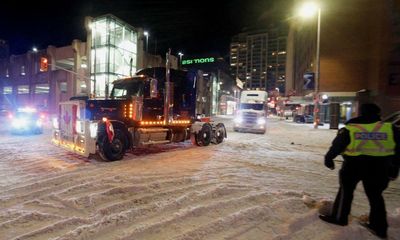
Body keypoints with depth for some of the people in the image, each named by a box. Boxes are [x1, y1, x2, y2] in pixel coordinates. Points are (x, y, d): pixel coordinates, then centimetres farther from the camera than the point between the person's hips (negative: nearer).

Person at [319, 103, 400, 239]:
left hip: (353, 166, -2)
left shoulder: (349, 129, -8)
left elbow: (336, 146, -3)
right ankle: (379, 227, 25)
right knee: (375, 196, 16)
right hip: (378, 168, 3)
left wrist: (329, 159, 12)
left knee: (345, 191, 13)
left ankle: (339, 217, 22)